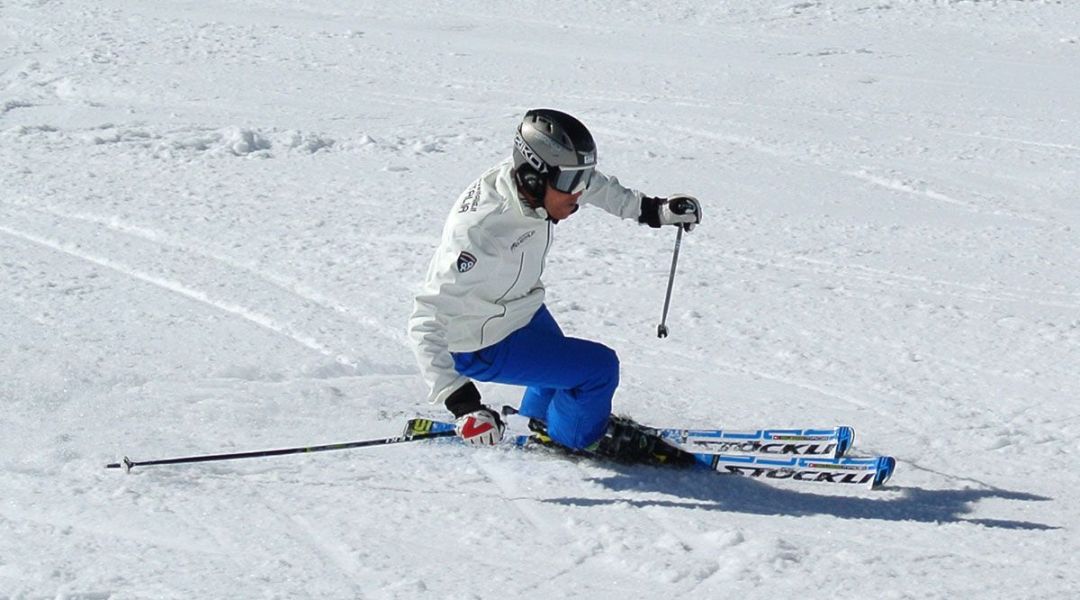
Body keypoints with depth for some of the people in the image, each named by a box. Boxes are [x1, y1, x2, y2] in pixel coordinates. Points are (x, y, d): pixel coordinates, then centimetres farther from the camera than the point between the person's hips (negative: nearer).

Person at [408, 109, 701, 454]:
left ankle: (539, 420, 64)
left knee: (559, 360, 32)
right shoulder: (480, 234, -42)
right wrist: (460, 401, -46)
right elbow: (427, 322, -41)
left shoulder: (532, 181, -19)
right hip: (484, 347, -8)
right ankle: (575, 442, 21)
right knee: (599, 368, -9)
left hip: (521, 307, 8)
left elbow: (595, 186, 6)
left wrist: (653, 210, 6)